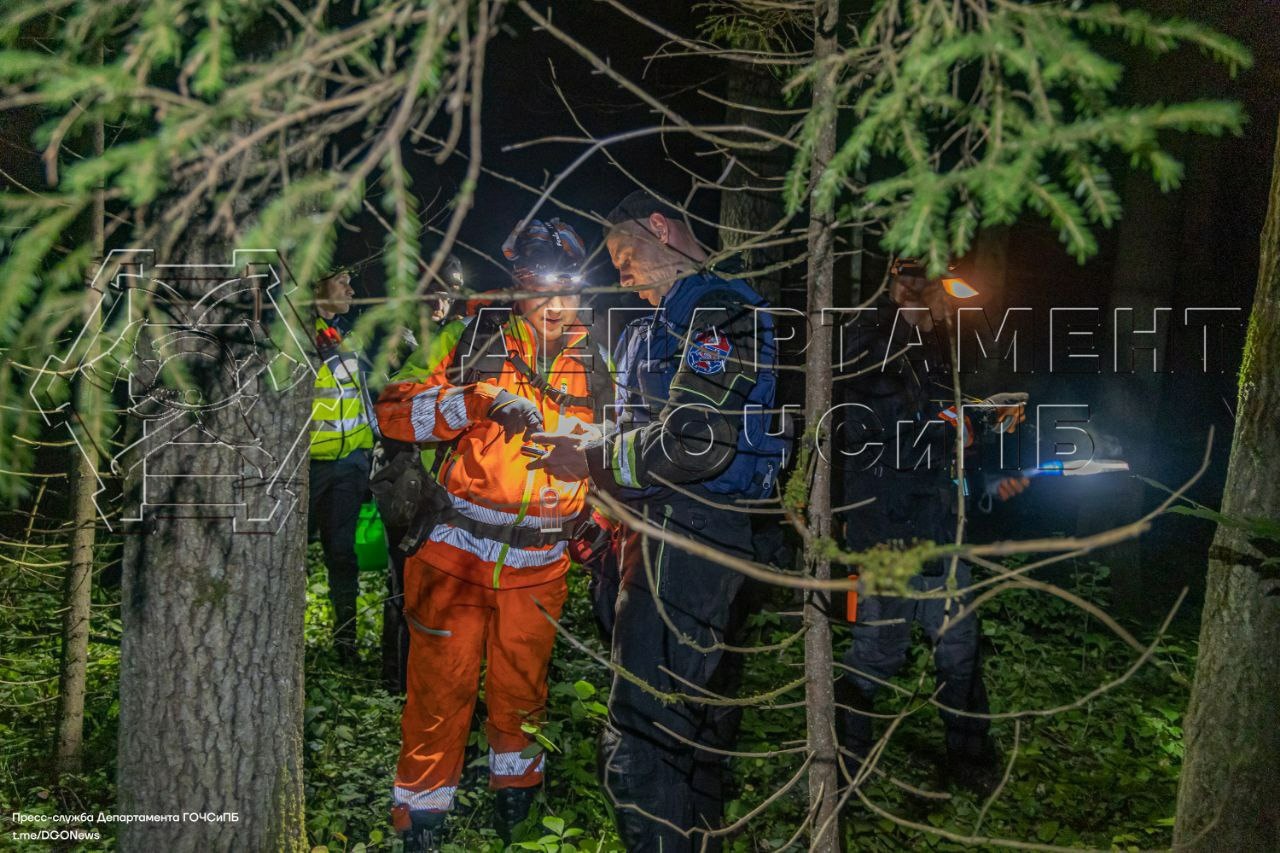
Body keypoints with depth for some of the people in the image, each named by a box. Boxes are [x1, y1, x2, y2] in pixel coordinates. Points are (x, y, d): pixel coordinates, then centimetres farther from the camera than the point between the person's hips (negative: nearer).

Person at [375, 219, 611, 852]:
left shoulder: (595, 365, 5)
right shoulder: (470, 339, -5)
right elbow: (393, 411, -15)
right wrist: (480, 401, -26)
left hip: (540, 563, 3)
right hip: (456, 553, -2)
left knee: (522, 687, 17)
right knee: (441, 688, 3)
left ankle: (515, 783, 39)